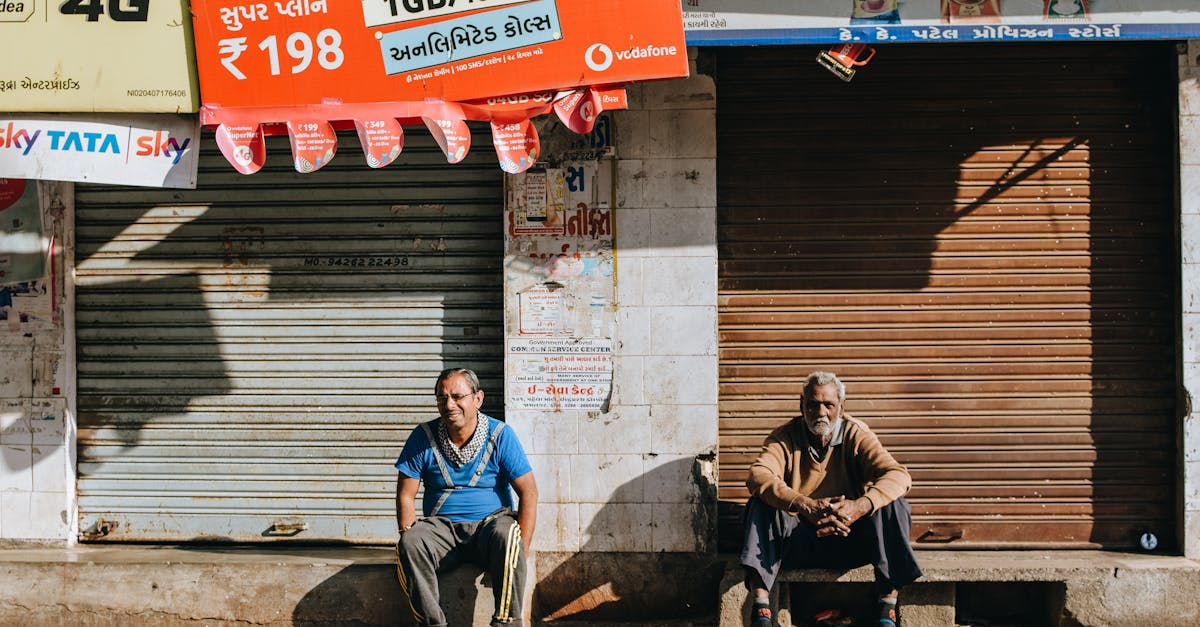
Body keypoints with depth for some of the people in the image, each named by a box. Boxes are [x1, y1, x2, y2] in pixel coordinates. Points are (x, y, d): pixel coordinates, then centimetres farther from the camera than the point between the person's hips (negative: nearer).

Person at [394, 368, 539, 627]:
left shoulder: (501, 435, -2)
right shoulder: (423, 437, 2)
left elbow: (528, 493, -4)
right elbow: (406, 495, 2)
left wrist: (519, 549, -16)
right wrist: (410, 537, -15)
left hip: (491, 521, -1)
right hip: (441, 527, 1)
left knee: (506, 535, -36)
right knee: (409, 544, -31)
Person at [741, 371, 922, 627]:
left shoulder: (855, 435, -2)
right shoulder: (784, 437, -3)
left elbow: (899, 476, -18)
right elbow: (758, 476, -24)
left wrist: (859, 506, -38)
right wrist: (806, 506, -41)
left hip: (850, 542, 0)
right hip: (799, 543, 0)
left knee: (893, 505, -23)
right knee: (761, 504, -25)